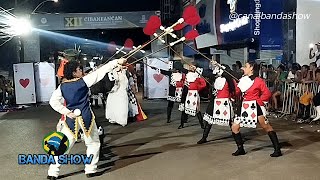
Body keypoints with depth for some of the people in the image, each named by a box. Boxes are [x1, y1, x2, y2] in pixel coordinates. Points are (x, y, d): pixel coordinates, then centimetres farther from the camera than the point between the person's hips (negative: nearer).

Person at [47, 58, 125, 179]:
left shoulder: (62, 86, 0)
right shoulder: (83, 81, -10)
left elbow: (53, 101, -6)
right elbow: (101, 71, -9)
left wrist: (66, 112, -6)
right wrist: (117, 62, -5)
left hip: (71, 117, 3)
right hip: (85, 116, -3)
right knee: (93, 143, 15)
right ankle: (90, 170, 17)